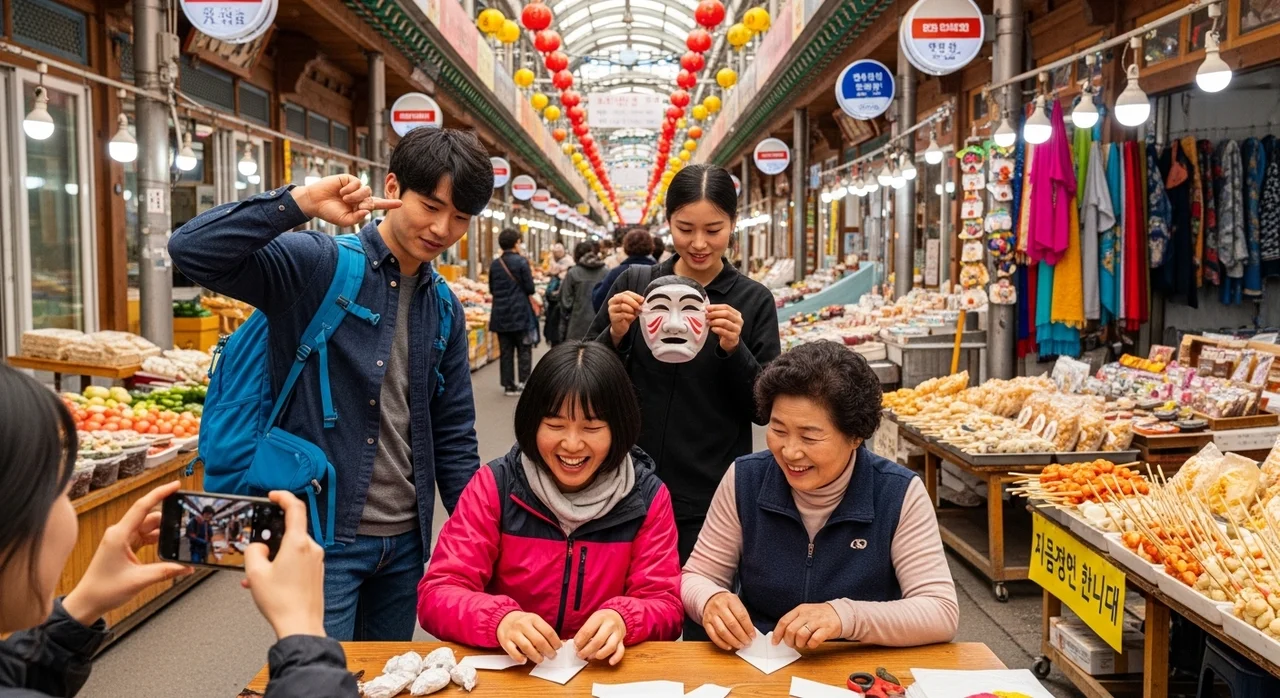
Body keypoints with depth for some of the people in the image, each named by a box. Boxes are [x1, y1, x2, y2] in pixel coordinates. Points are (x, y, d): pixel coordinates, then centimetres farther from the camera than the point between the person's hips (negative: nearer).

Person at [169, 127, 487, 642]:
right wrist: (301, 202, -28)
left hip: (406, 541, 6)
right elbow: (191, 250, -23)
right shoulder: (316, 264, -10)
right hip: (321, 538, -6)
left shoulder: (444, 307, 9)